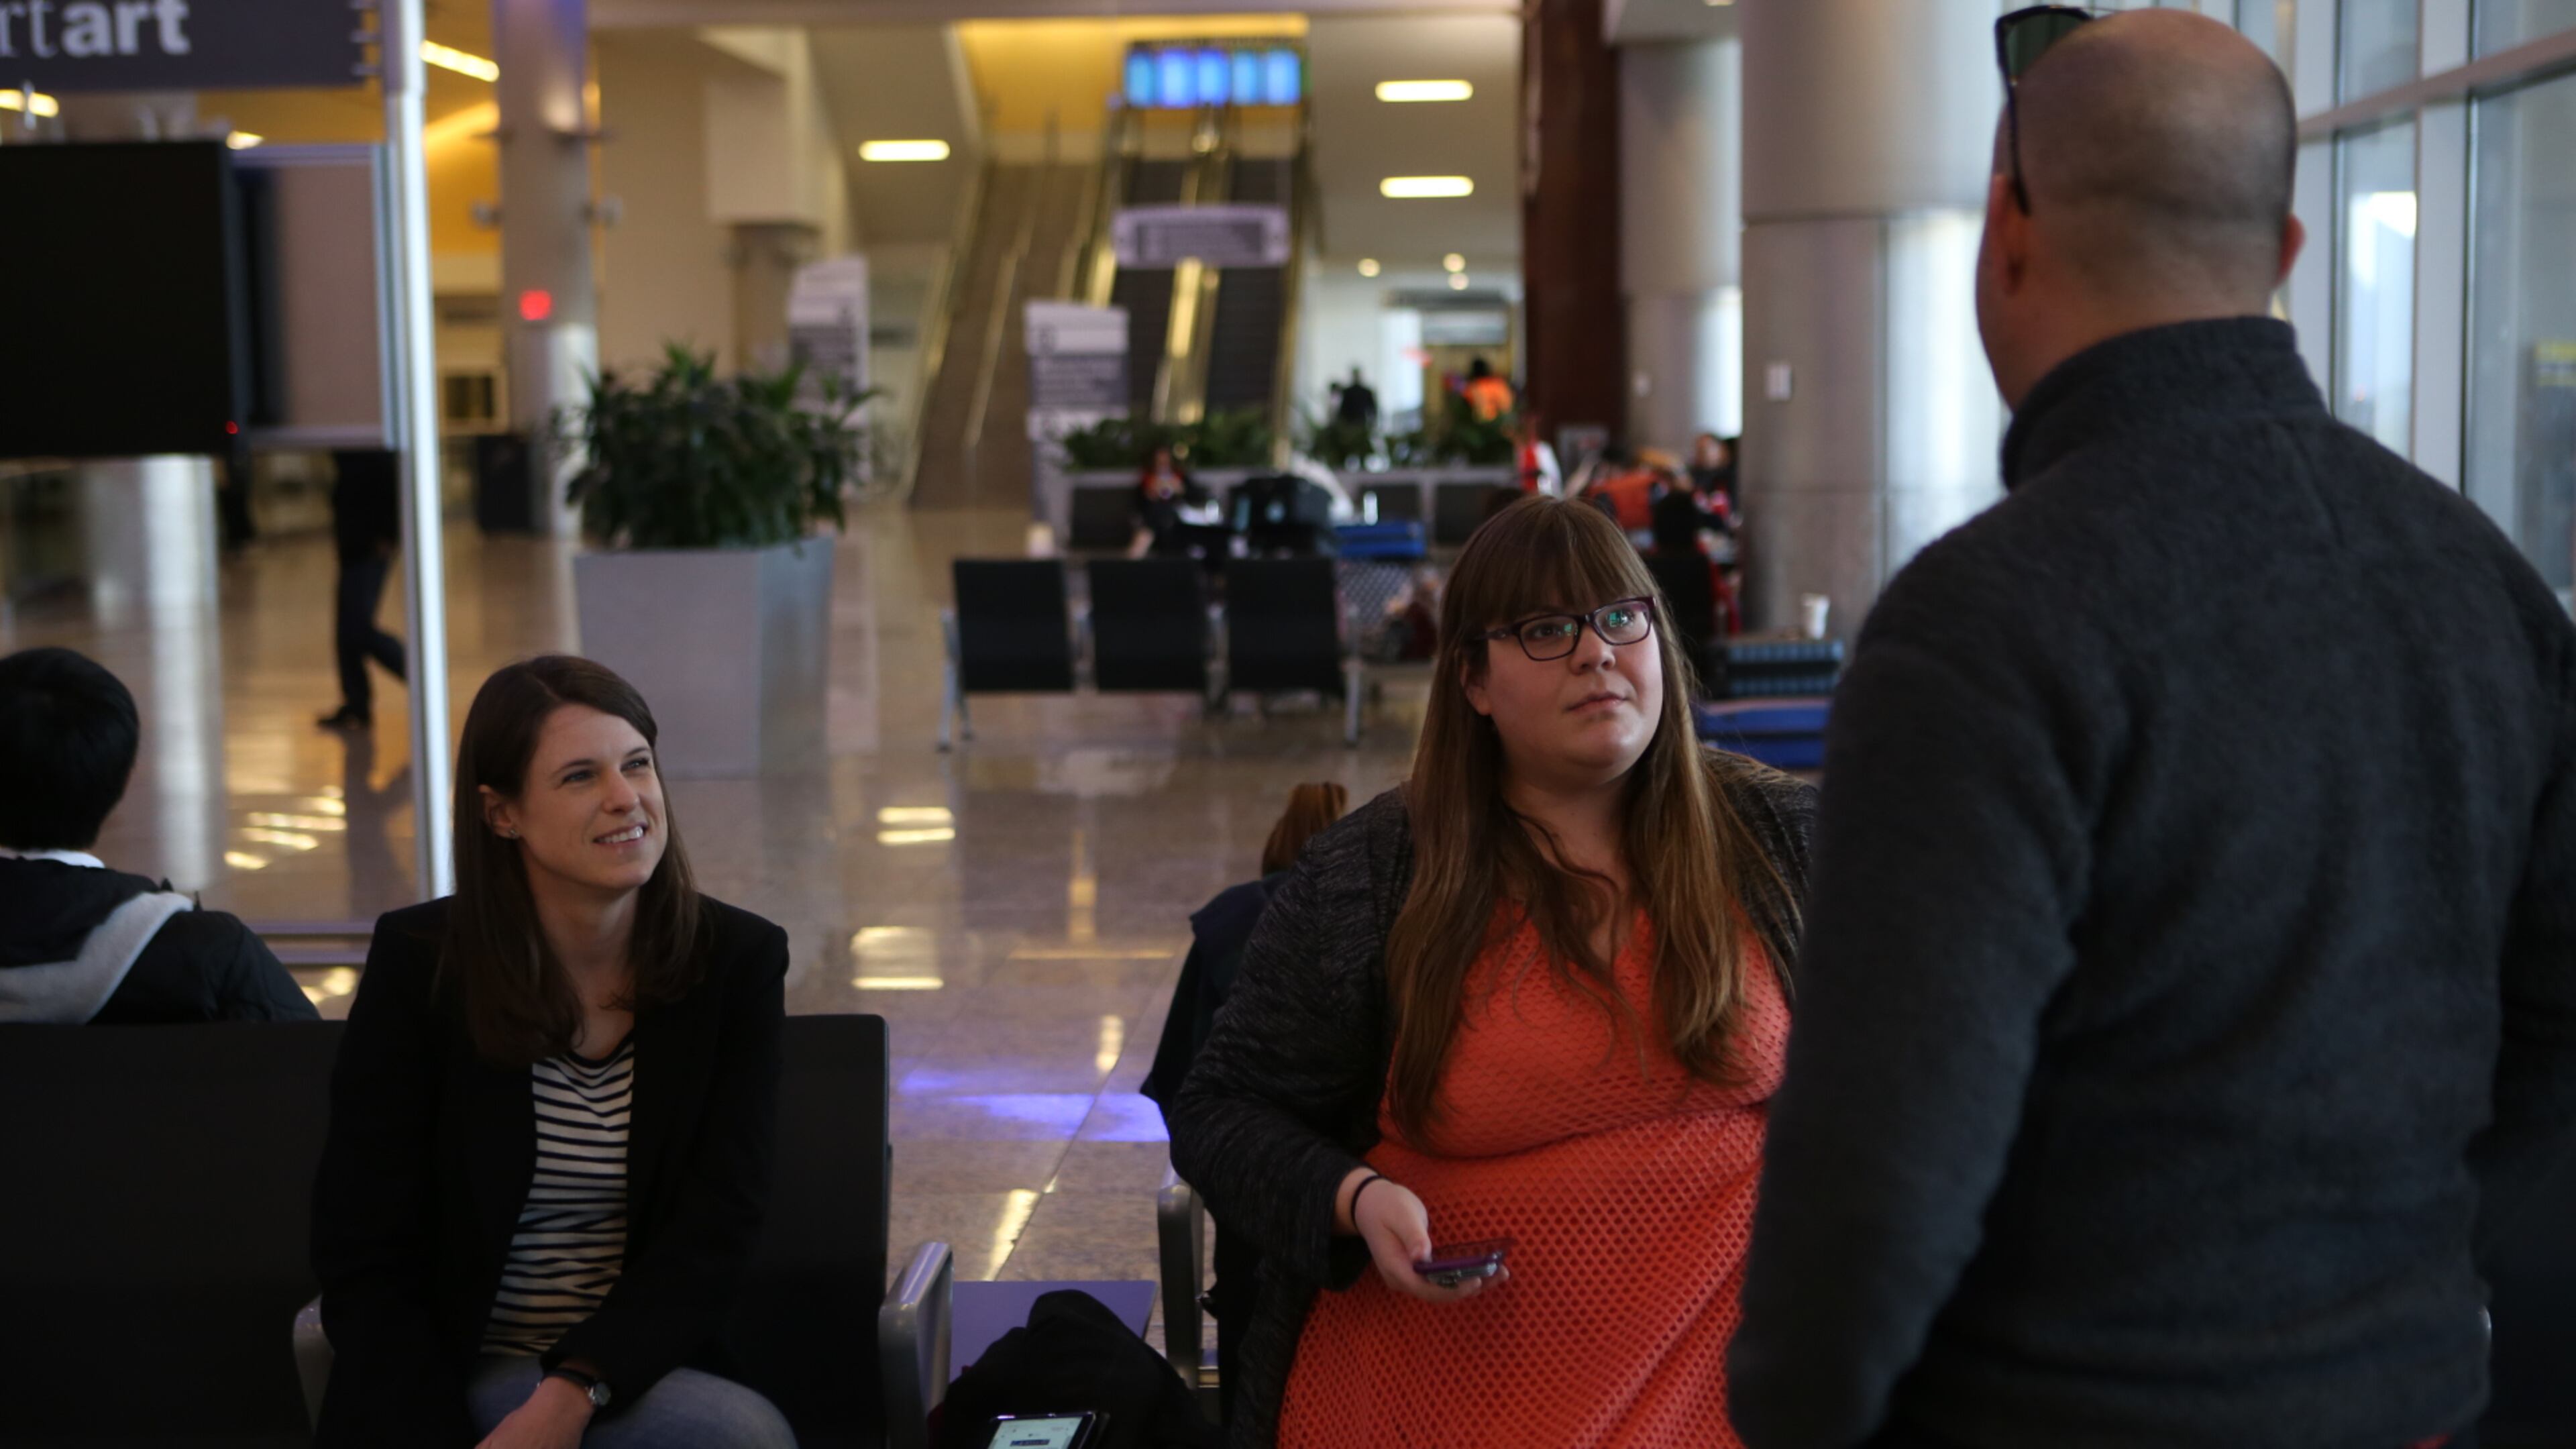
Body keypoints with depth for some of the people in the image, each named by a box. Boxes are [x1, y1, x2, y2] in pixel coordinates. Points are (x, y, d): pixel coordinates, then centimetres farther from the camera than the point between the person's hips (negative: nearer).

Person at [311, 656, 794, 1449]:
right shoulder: (418, 960, -6)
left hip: (637, 1372, 3)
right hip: (443, 1382, -3)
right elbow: (363, 1260, -5)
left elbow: (711, 1234, -5)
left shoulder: (736, 960, -3)